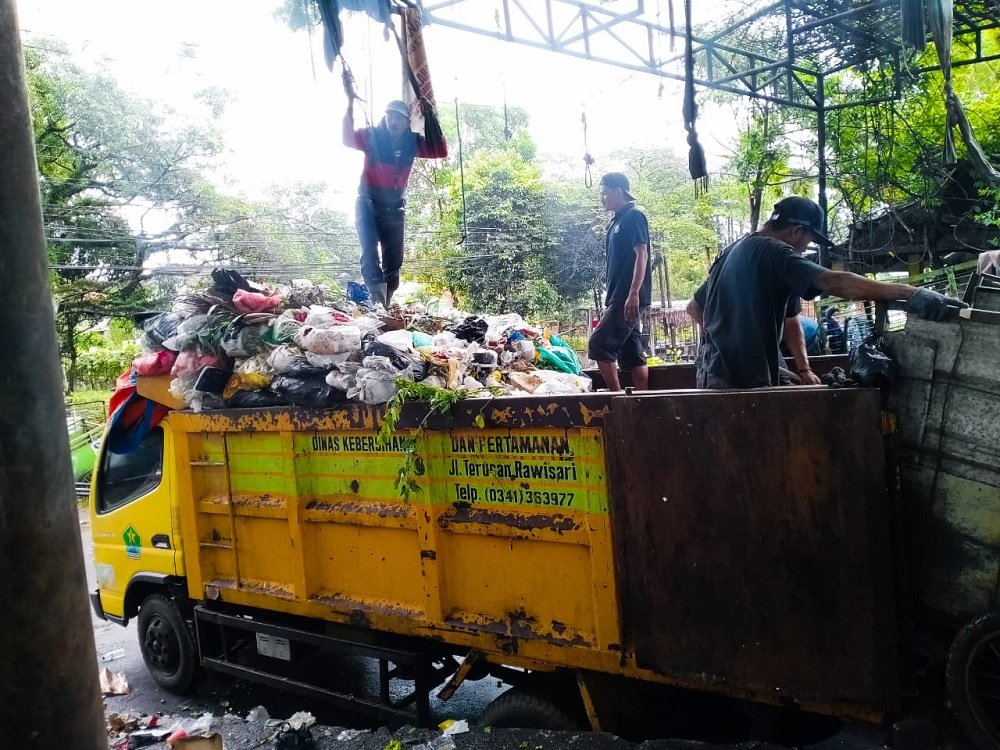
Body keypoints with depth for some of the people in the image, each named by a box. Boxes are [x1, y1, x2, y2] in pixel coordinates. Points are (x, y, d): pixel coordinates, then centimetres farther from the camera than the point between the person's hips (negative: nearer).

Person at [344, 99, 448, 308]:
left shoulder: (412, 142, -1)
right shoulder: (372, 136, -10)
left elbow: (441, 151, -7)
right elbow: (348, 139, -27)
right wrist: (350, 106, -37)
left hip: (394, 207, 4)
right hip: (368, 204, -4)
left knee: (394, 260, 6)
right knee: (370, 252, -21)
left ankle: (386, 304, 17)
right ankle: (377, 300, -31)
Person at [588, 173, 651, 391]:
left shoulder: (633, 217, -6)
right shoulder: (615, 222, 21)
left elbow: (641, 255, -15)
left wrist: (633, 294, -23)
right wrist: (609, 300, 22)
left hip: (629, 298, -9)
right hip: (619, 298, 9)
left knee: (598, 344, -13)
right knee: (631, 353, 6)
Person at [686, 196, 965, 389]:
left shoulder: (733, 252, 17)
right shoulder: (774, 253, -11)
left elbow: (694, 308, 23)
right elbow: (835, 283, -26)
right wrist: (911, 293, -31)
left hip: (714, 371, 10)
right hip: (741, 380, -10)